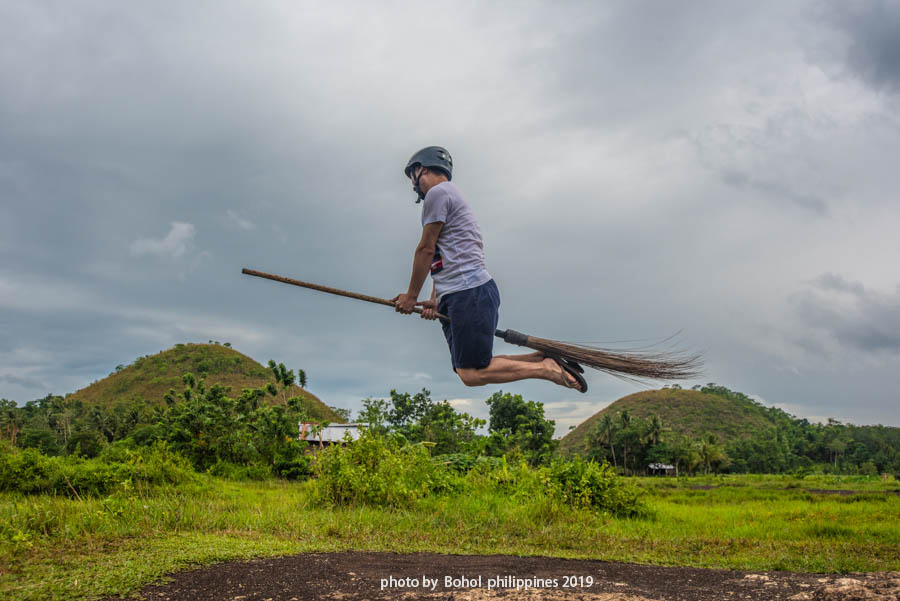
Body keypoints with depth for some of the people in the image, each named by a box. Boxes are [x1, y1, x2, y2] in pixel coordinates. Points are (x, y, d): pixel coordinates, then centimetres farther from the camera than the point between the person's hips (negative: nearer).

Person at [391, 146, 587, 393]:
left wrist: (411, 296, 1)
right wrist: (435, 300, 11)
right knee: (467, 370, 5)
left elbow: (426, 249, -6)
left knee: (472, 374, -14)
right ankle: (541, 359, 4)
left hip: (469, 292, -10)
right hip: (458, 297, 10)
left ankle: (546, 368, -11)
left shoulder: (438, 192, -2)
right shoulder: (450, 196, 30)